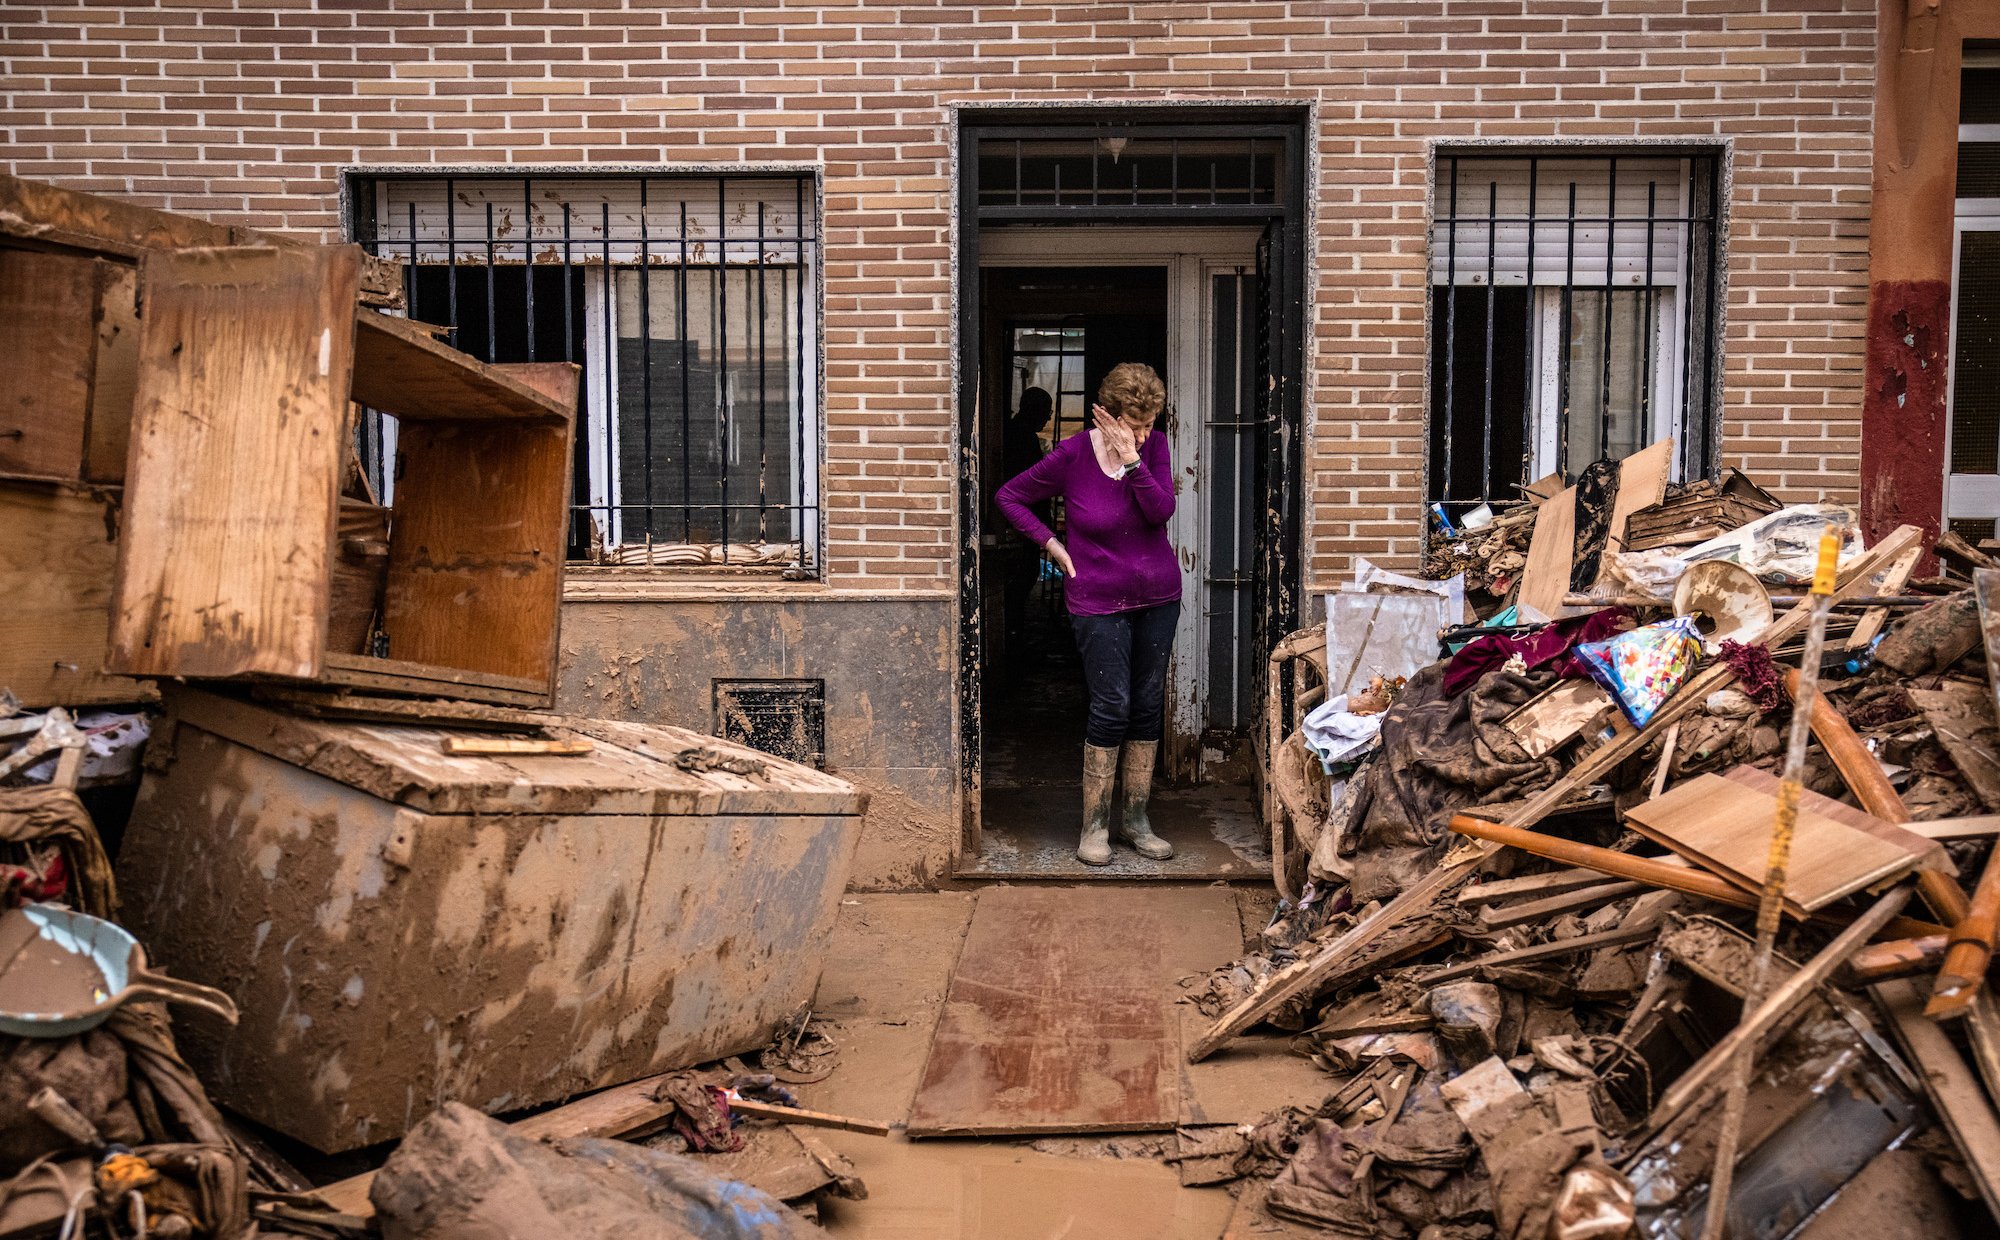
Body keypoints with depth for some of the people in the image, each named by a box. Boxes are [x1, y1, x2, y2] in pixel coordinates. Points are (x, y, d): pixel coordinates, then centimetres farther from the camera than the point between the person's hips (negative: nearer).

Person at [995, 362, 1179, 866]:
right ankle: (1094, 825, 5)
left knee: (1148, 705, 8)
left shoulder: (1153, 447, -1)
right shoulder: (1073, 456, -10)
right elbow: (1009, 496, 0)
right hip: (1099, 602, -4)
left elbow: (1160, 510, -15)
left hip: (1158, 597, 4)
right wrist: (1051, 543, -5)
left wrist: (1131, 458, -22)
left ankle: (1136, 818, 19)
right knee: (1111, 707, -6)